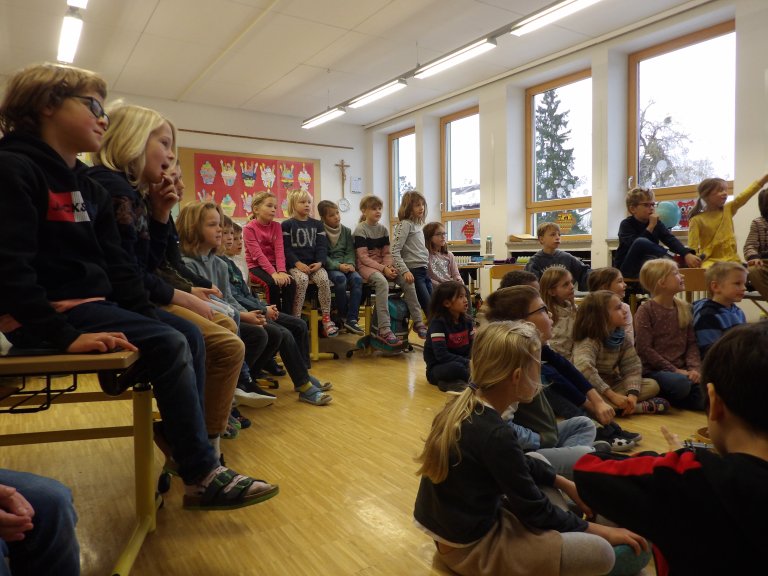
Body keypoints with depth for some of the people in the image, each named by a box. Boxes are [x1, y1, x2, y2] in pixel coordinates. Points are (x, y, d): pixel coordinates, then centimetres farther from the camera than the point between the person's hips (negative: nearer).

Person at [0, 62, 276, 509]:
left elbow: (117, 265, 11)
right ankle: (203, 477, -14)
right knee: (170, 345, -22)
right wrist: (65, 336, -26)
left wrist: (152, 319, -1)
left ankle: (183, 441, 1)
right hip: (49, 312, -8)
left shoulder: (88, 187, 15)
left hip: (94, 304, 9)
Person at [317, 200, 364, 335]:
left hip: (345, 265, 4)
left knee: (357, 279, -27)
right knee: (340, 278, -36)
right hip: (329, 267, -4)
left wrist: (350, 264, -11)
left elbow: (350, 251, 9)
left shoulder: (346, 231, 12)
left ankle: (352, 319, -27)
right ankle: (343, 316, -16)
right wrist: (338, 266, -19)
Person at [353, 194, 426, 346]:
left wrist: (389, 266, -13)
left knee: (407, 281, -17)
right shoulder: (360, 230, -7)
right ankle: (384, 330, -40)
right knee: (382, 282, -37)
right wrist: (383, 269, -21)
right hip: (366, 266, -6)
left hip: (383, 265, 6)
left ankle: (418, 322, -8)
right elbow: (363, 257, -14)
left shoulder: (383, 230, 11)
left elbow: (387, 253, 9)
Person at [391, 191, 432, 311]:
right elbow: (395, 251, -16)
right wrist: (405, 271, -24)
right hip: (413, 272, -8)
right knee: (428, 307, -10)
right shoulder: (405, 224, -8)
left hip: (424, 271, 8)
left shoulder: (418, 225, 17)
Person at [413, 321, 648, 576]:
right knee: (600, 553, -15)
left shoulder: (462, 405, -3)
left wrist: (566, 483, 16)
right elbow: (534, 511, -15)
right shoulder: (495, 434, -28)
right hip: (470, 546, -9)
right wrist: (599, 530, -2)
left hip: (454, 524, 9)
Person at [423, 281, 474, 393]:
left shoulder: (468, 320, 2)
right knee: (456, 367, -38)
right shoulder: (438, 322, -18)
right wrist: (467, 362, -28)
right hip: (438, 368, -7)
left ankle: (452, 383, -15)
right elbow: (442, 355, -25)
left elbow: (473, 347, 2)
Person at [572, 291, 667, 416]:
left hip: (612, 385, 6)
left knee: (652, 385, -5)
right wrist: (612, 395, -39)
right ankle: (641, 407, -23)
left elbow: (632, 367, -6)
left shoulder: (621, 338, -2)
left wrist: (633, 394, -23)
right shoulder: (589, 342, -24)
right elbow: (584, 369, -41)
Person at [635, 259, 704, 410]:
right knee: (681, 383, -35)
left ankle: (667, 399, 6)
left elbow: (692, 344, 7)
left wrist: (694, 368, -10)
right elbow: (644, 348, -12)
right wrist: (674, 370, -14)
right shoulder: (646, 311, -7)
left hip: (681, 369, 6)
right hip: (655, 370, -6)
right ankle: (661, 398, -4)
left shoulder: (685, 308, 10)